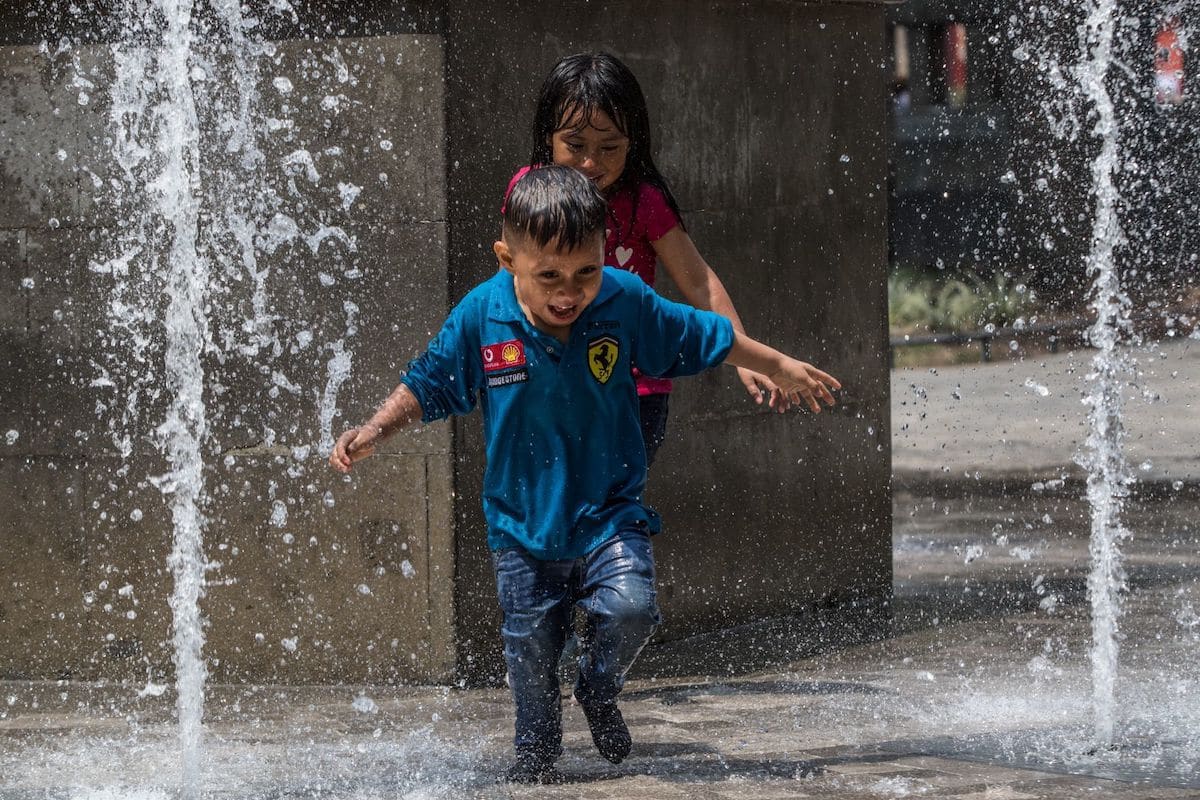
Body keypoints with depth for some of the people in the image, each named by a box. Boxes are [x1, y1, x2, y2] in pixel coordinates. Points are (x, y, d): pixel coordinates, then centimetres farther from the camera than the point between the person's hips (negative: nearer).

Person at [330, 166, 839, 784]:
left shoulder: (625, 302, -13)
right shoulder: (480, 317, -15)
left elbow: (706, 338, 3)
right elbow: (426, 386, 0)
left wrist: (780, 368, 13)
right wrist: (371, 432, -14)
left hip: (610, 511, -1)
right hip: (523, 523, 1)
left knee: (630, 607, -23)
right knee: (530, 655, 8)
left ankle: (599, 689, 9)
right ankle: (535, 757, 32)